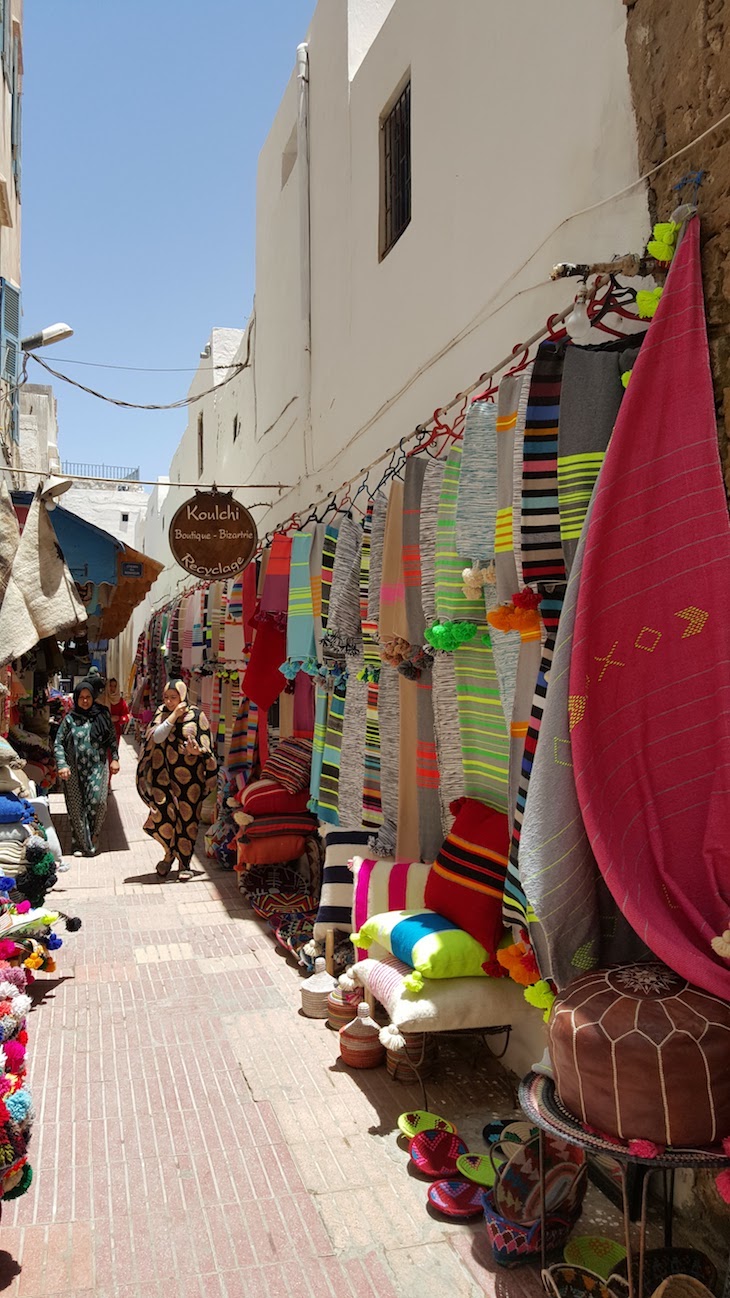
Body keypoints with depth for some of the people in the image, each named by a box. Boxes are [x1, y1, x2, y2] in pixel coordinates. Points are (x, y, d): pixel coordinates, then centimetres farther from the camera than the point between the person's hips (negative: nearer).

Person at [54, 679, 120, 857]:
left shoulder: (102, 715, 4)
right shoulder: (70, 719, 3)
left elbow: (112, 738, 10)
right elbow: (58, 743, 4)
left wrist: (114, 758, 0)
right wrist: (62, 765, -7)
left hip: (97, 767, 0)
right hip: (75, 769, 1)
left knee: (97, 801, -14)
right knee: (76, 806, 2)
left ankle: (93, 836, 8)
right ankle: (81, 842, 14)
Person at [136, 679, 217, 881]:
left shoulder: (197, 716, -1)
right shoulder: (162, 714, 5)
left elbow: (207, 746, -1)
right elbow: (157, 737, -11)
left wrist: (198, 751, -24)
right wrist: (174, 715, -16)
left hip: (189, 775, -1)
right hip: (164, 775, 1)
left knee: (187, 818, 2)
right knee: (163, 817, -7)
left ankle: (184, 863, 16)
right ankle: (170, 853, 20)